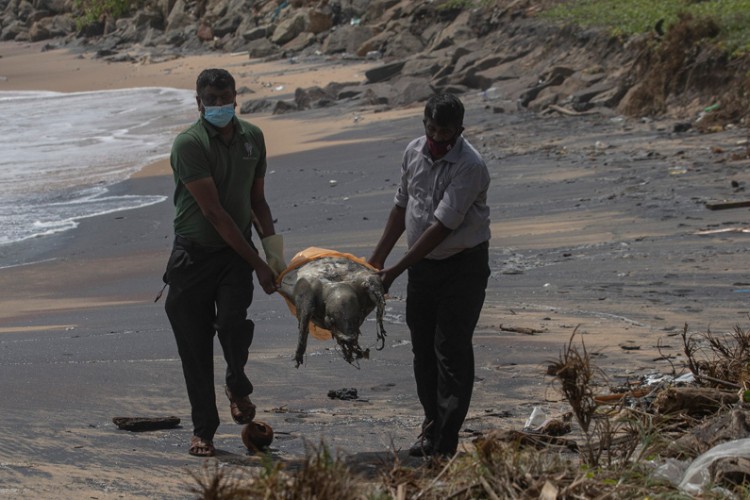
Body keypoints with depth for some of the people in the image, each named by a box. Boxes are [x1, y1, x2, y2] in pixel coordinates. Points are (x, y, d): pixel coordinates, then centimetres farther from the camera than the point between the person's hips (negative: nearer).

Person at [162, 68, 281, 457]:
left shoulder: (252, 137, 6)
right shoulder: (189, 144, -14)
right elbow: (213, 211, -18)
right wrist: (257, 264, -19)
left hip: (235, 253, 3)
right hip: (193, 253, -3)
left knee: (232, 321, -21)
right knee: (195, 344, 0)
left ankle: (238, 387, 9)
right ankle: (203, 429, 13)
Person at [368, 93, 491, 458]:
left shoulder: (469, 166, -22)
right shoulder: (414, 152, 1)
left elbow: (441, 227, -25)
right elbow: (402, 207, 14)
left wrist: (396, 270, -25)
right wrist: (377, 258, 12)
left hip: (463, 266, -7)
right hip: (423, 264, 7)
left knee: (452, 351, -9)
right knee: (423, 349, 11)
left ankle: (445, 444, -7)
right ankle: (432, 428, 24)